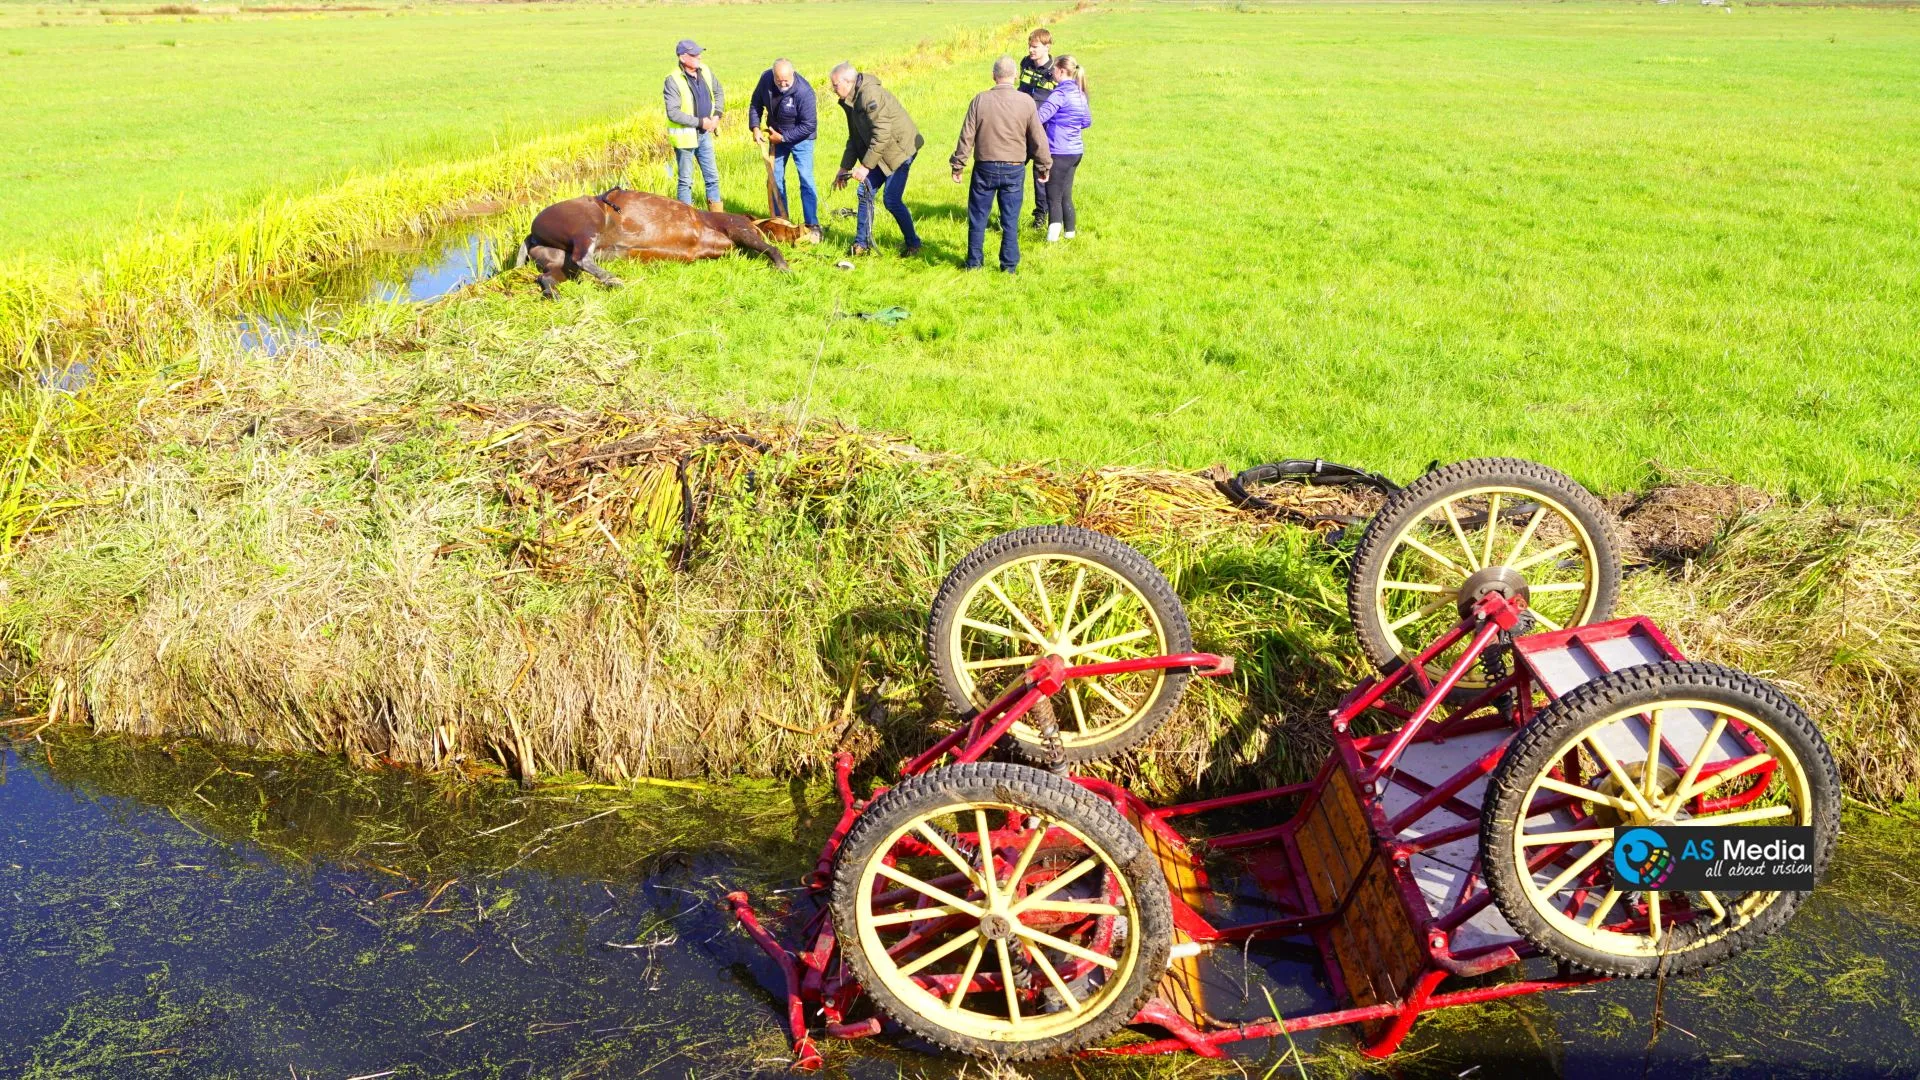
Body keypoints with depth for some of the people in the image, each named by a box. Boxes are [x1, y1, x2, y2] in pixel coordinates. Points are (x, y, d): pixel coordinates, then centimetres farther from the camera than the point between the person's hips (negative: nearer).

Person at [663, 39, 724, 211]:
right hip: (685, 136, -6)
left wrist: (717, 115, 1)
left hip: (704, 134, 6)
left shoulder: (705, 71, -1)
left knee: (712, 177, 13)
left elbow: (718, 93, 16)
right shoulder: (673, 81, -20)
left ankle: (717, 215, 24)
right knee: (686, 180, 5)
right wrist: (700, 122, -21)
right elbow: (673, 113, -24)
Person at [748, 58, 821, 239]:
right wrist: (755, 127, -9)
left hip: (800, 138, -6)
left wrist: (783, 137, -22)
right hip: (777, 136, 6)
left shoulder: (803, 92, -31)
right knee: (775, 177, 12)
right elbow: (756, 103, 2)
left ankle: (812, 224, -6)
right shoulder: (766, 78, -15)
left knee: (806, 179, -10)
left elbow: (809, 126, -26)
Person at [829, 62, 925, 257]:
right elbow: (854, 138, 18)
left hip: (899, 149, -10)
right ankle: (862, 244, 15)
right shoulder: (851, 101, 8)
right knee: (865, 192, 6)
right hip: (880, 153, 10)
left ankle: (912, 244, 7)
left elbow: (881, 135, -28)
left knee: (892, 200, -10)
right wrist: (844, 168, 15)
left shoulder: (870, 95, -24)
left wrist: (866, 166, -26)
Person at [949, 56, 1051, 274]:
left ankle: (974, 262, 18)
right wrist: (1043, 166, 11)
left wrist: (958, 165, 5)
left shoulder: (981, 100, -7)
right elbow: (1038, 139, -1)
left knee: (978, 217, 12)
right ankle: (1009, 265, 12)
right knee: (1010, 220, 8)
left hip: (985, 168, 0)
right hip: (1014, 169, 0)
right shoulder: (1026, 102, -6)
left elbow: (967, 136, -5)